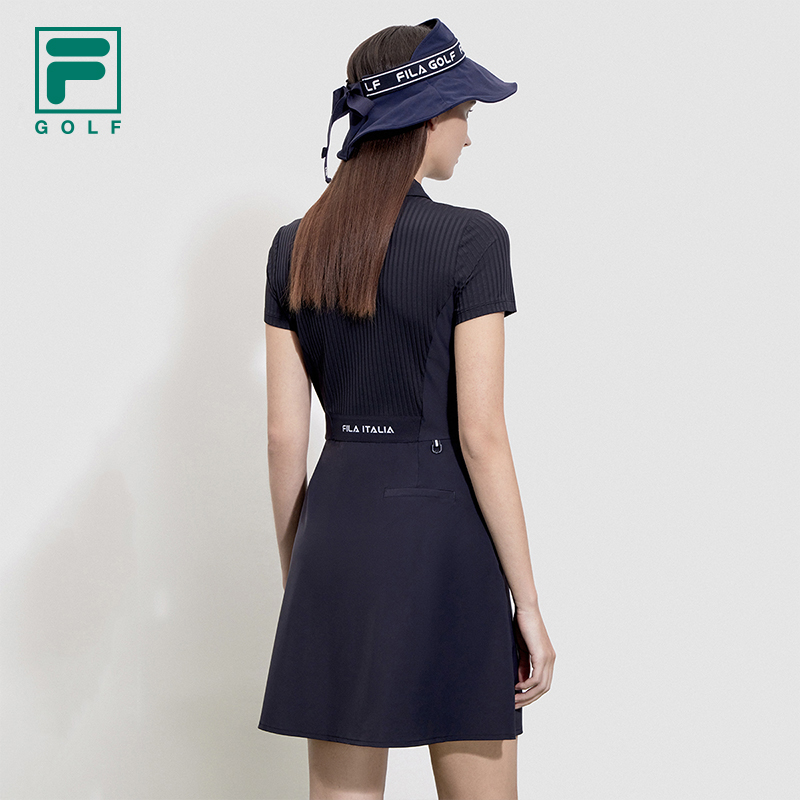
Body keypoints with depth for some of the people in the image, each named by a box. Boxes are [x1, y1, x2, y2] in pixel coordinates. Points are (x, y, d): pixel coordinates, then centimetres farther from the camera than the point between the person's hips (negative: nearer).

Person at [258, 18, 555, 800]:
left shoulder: (293, 248, 5)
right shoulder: (469, 240, -10)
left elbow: (284, 434, 5)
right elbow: (480, 434, -13)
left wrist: (295, 575, 15)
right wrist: (527, 603, -8)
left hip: (336, 526, 5)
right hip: (441, 530, -5)